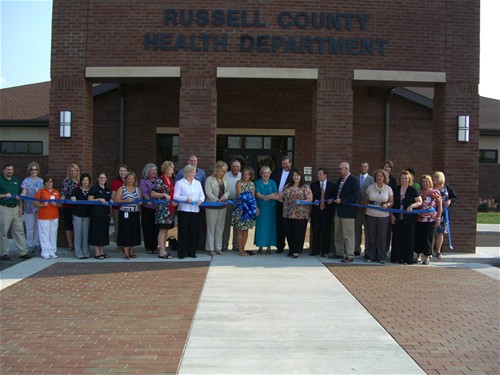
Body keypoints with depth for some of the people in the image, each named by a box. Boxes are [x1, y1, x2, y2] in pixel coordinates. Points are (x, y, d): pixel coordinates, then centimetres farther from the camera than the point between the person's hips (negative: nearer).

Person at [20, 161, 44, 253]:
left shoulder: (41, 181, 8)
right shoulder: (26, 181, -1)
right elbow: (24, 192, -12)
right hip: (29, 207, -3)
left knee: (38, 226, 7)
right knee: (30, 227, 1)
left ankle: (37, 243, 19)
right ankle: (30, 245, 11)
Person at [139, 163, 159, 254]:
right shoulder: (143, 181, 4)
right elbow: (144, 192, -11)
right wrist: (148, 200, -29)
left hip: (157, 207, 2)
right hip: (147, 208, -2)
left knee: (156, 228, 2)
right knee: (147, 228, 0)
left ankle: (155, 246, 11)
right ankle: (148, 247, 8)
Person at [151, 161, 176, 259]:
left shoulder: (171, 180, 14)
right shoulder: (159, 180, -8)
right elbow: (152, 194, -10)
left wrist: (175, 201, 4)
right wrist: (163, 195, -19)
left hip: (170, 208, 8)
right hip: (162, 208, -8)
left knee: (166, 229, 10)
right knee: (162, 229, -7)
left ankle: (164, 250, 16)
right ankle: (162, 252, -5)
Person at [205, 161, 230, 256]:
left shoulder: (225, 180, 11)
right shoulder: (209, 179, -6)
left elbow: (227, 191, 12)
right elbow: (208, 193, -13)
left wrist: (224, 196, -10)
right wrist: (217, 200, -24)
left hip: (222, 207, 5)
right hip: (212, 207, -5)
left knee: (220, 228, 9)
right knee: (211, 228, 1)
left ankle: (218, 247, 17)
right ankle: (211, 248, 8)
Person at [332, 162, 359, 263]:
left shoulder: (353, 180, -12)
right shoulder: (339, 180, 15)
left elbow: (355, 196, -19)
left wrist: (341, 200, -21)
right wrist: (333, 199, 3)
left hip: (347, 211, -9)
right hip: (338, 210, 9)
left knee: (348, 235, -2)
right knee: (338, 234, 15)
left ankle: (349, 255, 5)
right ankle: (339, 252, 26)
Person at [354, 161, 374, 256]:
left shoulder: (371, 179, 0)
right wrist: (356, 204, -6)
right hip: (357, 207, 3)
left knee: (368, 230, 2)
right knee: (357, 229, 8)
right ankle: (357, 249, 15)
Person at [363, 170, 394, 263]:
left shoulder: (388, 189, 4)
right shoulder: (370, 187, 6)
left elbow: (392, 202, 5)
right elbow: (366, 201, 11)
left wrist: (387, 205, -14)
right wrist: (364, 210, 3)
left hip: (384, 216, 0)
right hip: (371, 215, 1)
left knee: (382, 236, 2)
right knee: (371, 235, 2)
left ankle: (381, 257, 12)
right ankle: (370, 256, 13)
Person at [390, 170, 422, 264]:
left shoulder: (413, 190, -1)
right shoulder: (395, 189, 7)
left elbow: (420, 202, 0)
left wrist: (412, 205, -19)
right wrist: (392, 215, 2)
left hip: (409, 219, -2)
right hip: (397, 218, 2)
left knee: (408, 238, 1)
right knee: (397, 238, 4)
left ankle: (407, 259, 9)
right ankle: (396, 258, 13)